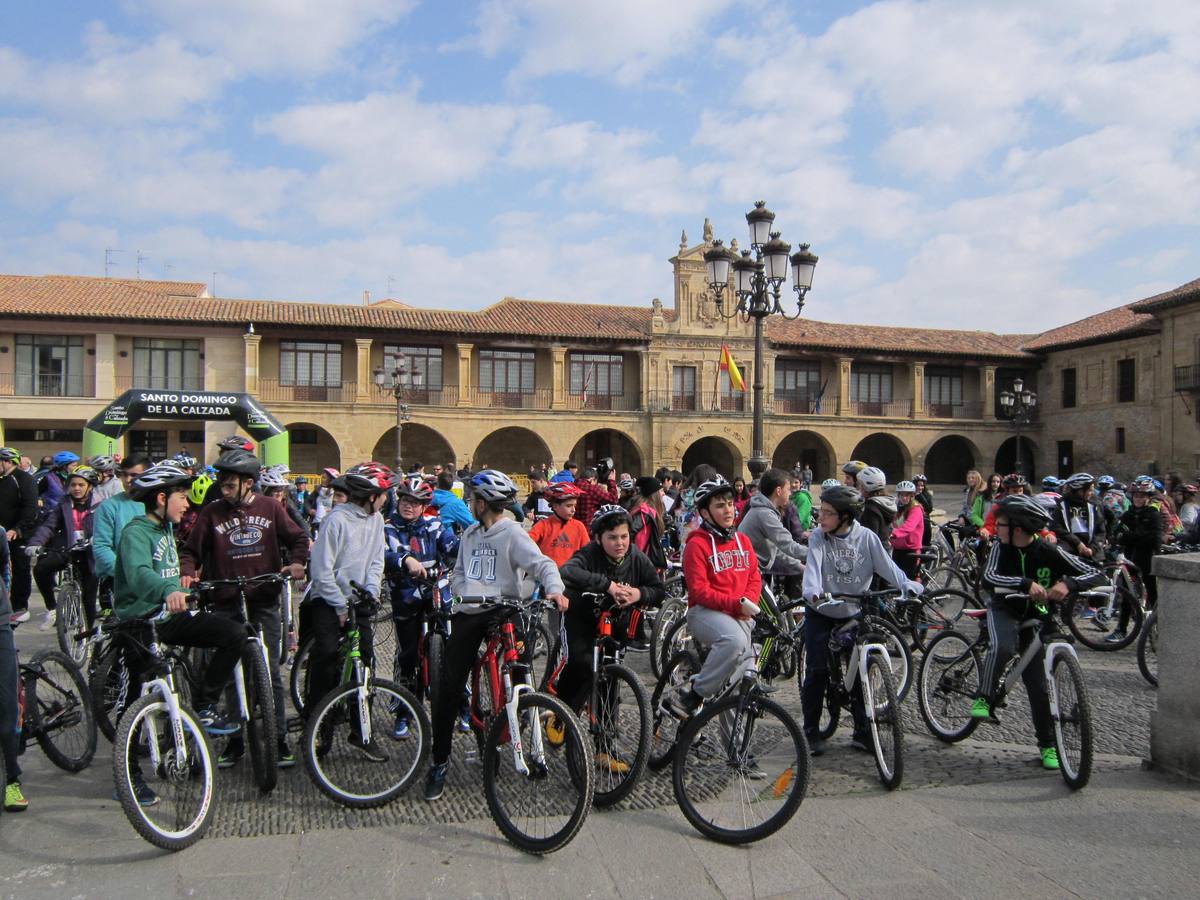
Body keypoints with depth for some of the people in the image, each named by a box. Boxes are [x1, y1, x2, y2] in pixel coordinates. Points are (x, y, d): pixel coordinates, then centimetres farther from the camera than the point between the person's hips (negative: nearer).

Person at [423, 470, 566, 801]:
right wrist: (465, 593, 1)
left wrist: (554, 589, -36)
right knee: (449, 687, 0)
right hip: (468, 615, 5)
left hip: (503, 613, -5)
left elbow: (542, 563, -18)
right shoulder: (470, 534, 15)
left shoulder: (513, 534, -6)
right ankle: (439, 761, 11)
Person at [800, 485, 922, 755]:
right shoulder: (818, 537, -12)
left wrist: (908, 586, -35)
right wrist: (812, 593, -45)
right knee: (817, 670, -4)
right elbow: (813, 566, -26)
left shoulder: (866, 537, -9)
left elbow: (887, 565, -17)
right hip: (821, 611, -1)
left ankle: (862, 732, 17)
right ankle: (811, 731, 11)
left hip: (854, 611, 1)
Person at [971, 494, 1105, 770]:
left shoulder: (1050, 552, -17)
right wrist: (1026, 583, -47)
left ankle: (1048, 744, 16)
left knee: (1038, 684, -1)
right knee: (1002, 648, -34)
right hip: (1004, 610, 0)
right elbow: (988, 579, -31)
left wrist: (1067, 584, -41)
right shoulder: (1001, 548, -15)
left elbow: (1097, 575, -20)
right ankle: (984, 699, -17)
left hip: (1036, 617, 0)